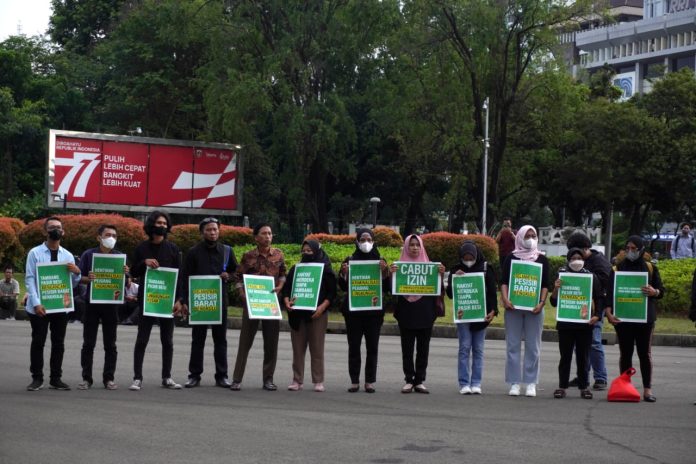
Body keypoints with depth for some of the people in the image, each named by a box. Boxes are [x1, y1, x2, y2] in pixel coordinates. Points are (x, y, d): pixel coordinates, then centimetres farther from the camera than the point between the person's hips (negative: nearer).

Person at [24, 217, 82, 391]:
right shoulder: (35, 253, -2)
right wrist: (36, 303, -17)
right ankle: (37, 378, 8)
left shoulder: (68, 256, 8)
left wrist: (77, 273, -13)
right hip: (39, 306, -3)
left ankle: (56, 379, 13)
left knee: (58, 343, 6)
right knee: (38, 342, 1)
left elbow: (73, 284, 10)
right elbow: (29, 279, -7)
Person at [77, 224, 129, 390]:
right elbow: (79, 278, 3)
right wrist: (88, 279, -18)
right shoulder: (88, 255, 1)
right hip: (92, 303, -1)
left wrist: (125, 274, -13)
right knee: (88, 343, 2)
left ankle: (109, 378, 12)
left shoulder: (120, 257, 6)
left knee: (110, 344, 6)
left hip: (111, 303, 1)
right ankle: (86, 378, 9)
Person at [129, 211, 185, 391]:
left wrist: (178, 299, -5)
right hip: (146, 300, -1)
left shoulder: (173, 249, 5)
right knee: (142, 339, -1)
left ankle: (167, 377, 15)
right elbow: (133, 273, 6)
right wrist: (144, 263, -14)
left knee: (167, 340, 6)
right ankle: (137, 378, 3)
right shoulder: (142, 248, 4)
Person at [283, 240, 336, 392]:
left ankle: (318, 381, 5)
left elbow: (332, 292, -2)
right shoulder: (296, 269, 12)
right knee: (298, 348, 4)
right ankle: (297, 380, 10)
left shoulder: (325, 270, 2)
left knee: (317, 348, 0)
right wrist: (287, 301, -9)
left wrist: (323, 306, -15)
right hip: (297, 313, 3)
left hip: (317, 314, -3)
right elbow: (286, 288, 10)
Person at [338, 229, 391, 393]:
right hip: (353, 310, 0)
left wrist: (385, 271, -14)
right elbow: (343, 287, 3)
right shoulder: (349, 261, 5)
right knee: (354, 346, 0)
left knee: (372, 347, 0)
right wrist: (343, 273, -15)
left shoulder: (380, 261, 6)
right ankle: (354, 381, 5)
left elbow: (387, 288, 2)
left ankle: (370, 381, 6)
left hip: (374, 310, 0)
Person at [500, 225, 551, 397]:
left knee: (533, 346, 2)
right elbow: (504, 281, 3)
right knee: (513, 345, 1)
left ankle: (531, 383, 6)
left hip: (534, 307, 0)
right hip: (513, 306, 0)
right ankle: (514, 383, 5)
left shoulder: (542, 259, 9)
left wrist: (542, 303, -10)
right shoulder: (511, 258, 7)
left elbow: (545, 284, 5)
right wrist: (505, 299, -13)